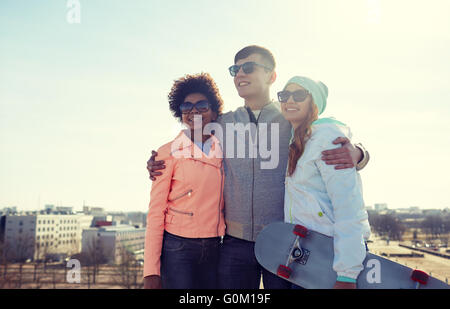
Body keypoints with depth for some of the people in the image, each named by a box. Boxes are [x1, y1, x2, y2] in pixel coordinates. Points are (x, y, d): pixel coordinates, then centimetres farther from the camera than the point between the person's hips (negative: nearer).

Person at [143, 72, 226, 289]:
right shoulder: (169, 153, -3)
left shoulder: (224, 151, 8)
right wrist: (151, 270, -10)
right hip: (178, 248, -3)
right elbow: (156, 212, -6)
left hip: (214, 248, 4)